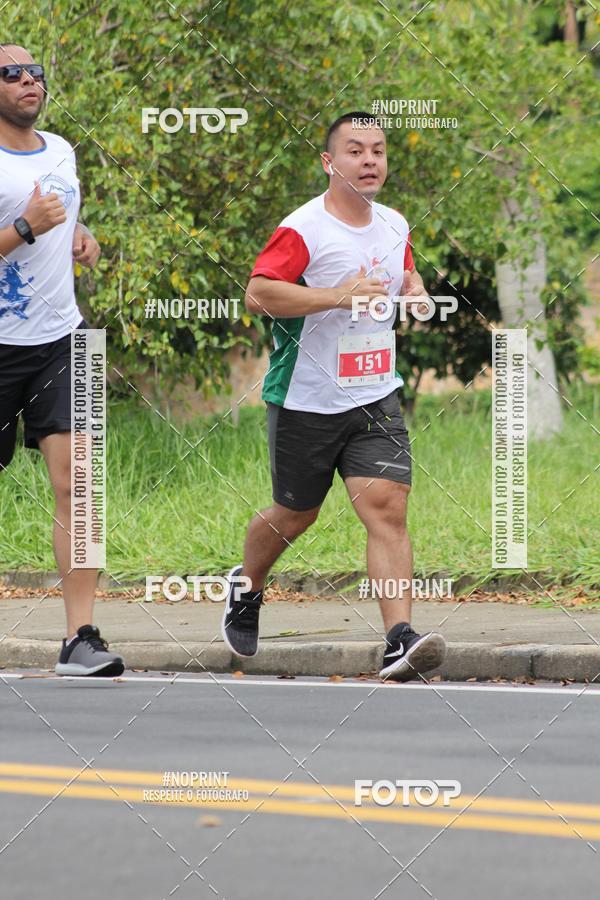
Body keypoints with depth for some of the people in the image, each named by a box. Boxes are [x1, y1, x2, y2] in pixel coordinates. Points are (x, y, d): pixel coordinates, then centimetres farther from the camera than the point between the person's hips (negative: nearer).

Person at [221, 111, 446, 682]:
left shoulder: (395, 227, 8)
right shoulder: (303, 229, -14)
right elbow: (258, 293, -25)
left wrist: (414, 292, 3)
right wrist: (339, 296, -28)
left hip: (376, 400, 4)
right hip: (306, 403, -4)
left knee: (387, 507, -14)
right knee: (294, 516, 12)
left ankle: (399, 640, -22)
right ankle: (245, 587, 44)